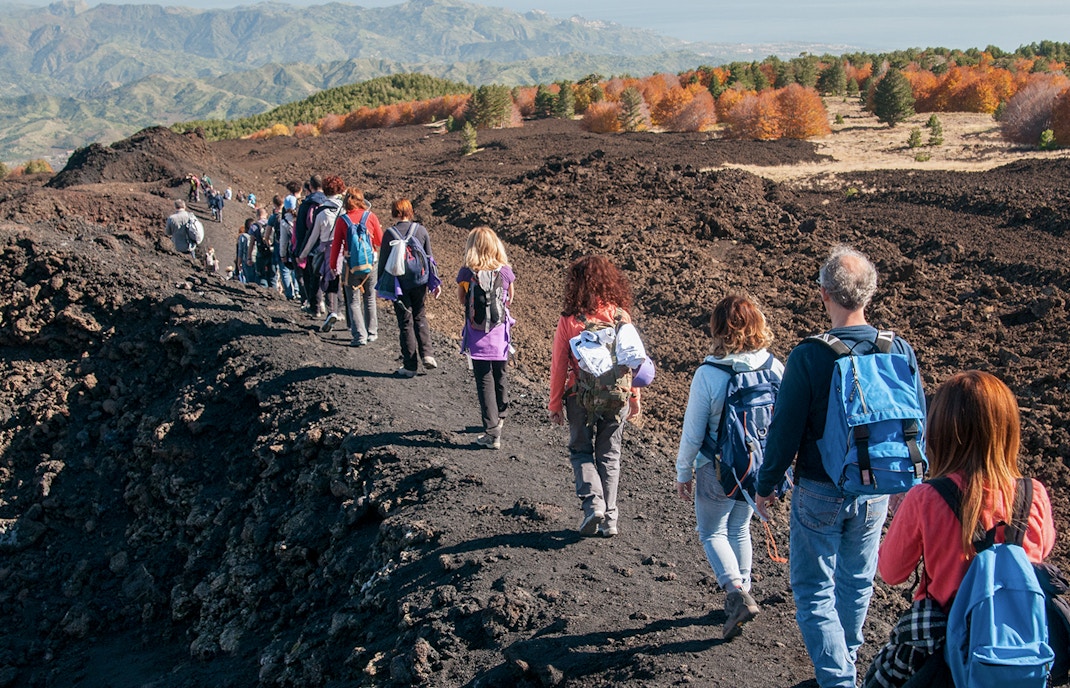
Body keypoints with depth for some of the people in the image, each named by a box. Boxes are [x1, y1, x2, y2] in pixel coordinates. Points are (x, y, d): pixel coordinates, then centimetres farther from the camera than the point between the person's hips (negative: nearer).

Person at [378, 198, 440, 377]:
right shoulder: (421, 230, 0)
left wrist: (380, 284, 7)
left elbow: (383, 261, -3)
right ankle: (427, 354, 5)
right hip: (420, 281, 2)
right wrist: (435, 282, 12)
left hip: (399, 283, -2)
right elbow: (429, 257, 4)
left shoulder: (389, 233, -7)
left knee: (406, 322, 5)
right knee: (420, 316, 20)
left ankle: (410, 366, 8)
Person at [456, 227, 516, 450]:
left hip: (478, 337, -3)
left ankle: (492, 433, 0)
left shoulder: (467, 273, -13)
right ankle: (500, 418, 44)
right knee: (500, 376, 22)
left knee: (485, 381, 3)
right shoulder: (505, 272, -8)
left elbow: (462, 300, 2)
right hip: (500, 334, 3)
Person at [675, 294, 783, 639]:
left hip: (718, 472, -4)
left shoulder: (708, 375, -21)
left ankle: (736, 592, -6)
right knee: (740, 530, 24)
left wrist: (683, 473, 2)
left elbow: (693, 432, -13)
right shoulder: (775, 368, -11)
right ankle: (740, 594, 32)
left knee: (712, 533, 15)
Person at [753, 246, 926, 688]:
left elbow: (785, 431, -15)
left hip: (819, 493, -4)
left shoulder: (808, 357, -21)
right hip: (875, 494, 5)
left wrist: (766, 485, 0)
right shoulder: (900, 351, -8)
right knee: (857, 584, 22)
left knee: (814, 590, 9)